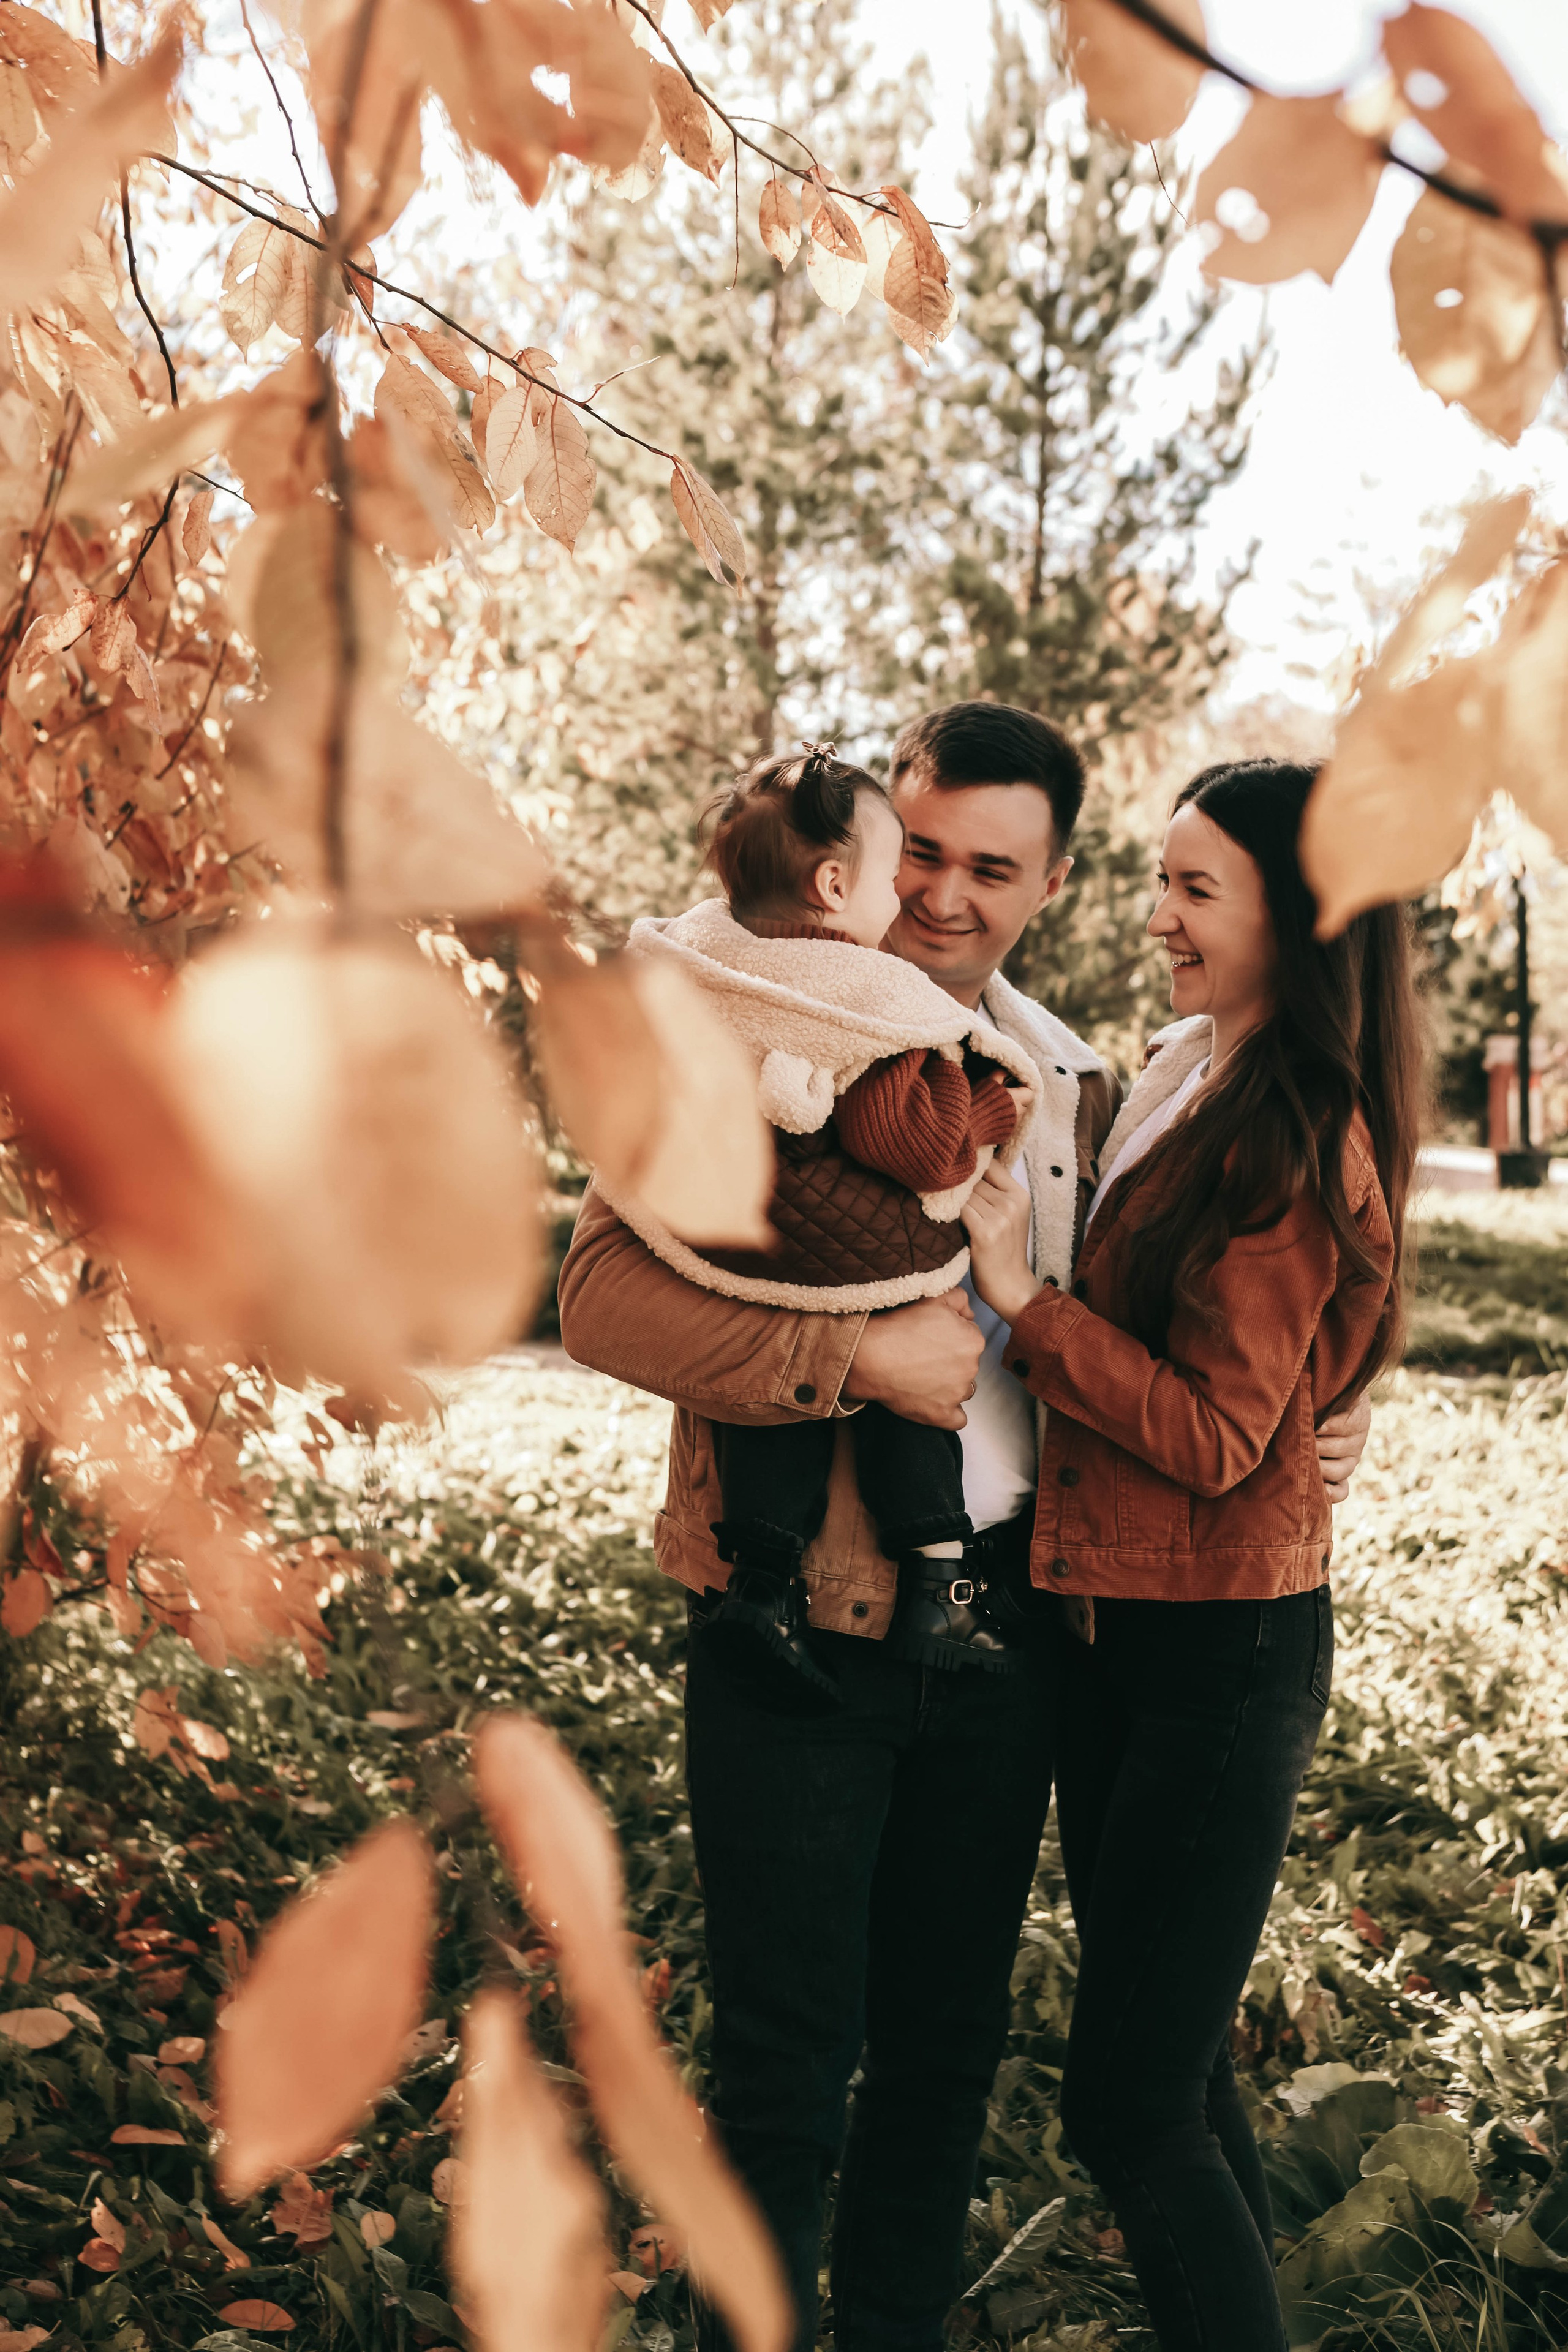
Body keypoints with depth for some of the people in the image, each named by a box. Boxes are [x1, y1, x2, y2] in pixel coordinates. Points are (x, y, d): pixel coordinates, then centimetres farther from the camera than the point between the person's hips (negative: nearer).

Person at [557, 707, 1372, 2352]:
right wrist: (856, 1356, -24)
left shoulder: (1076, 1090, 9)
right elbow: (605, 1294, -16)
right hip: (794, 1623, -5)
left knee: (949, 2035, 18)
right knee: (787, 2063, 5)